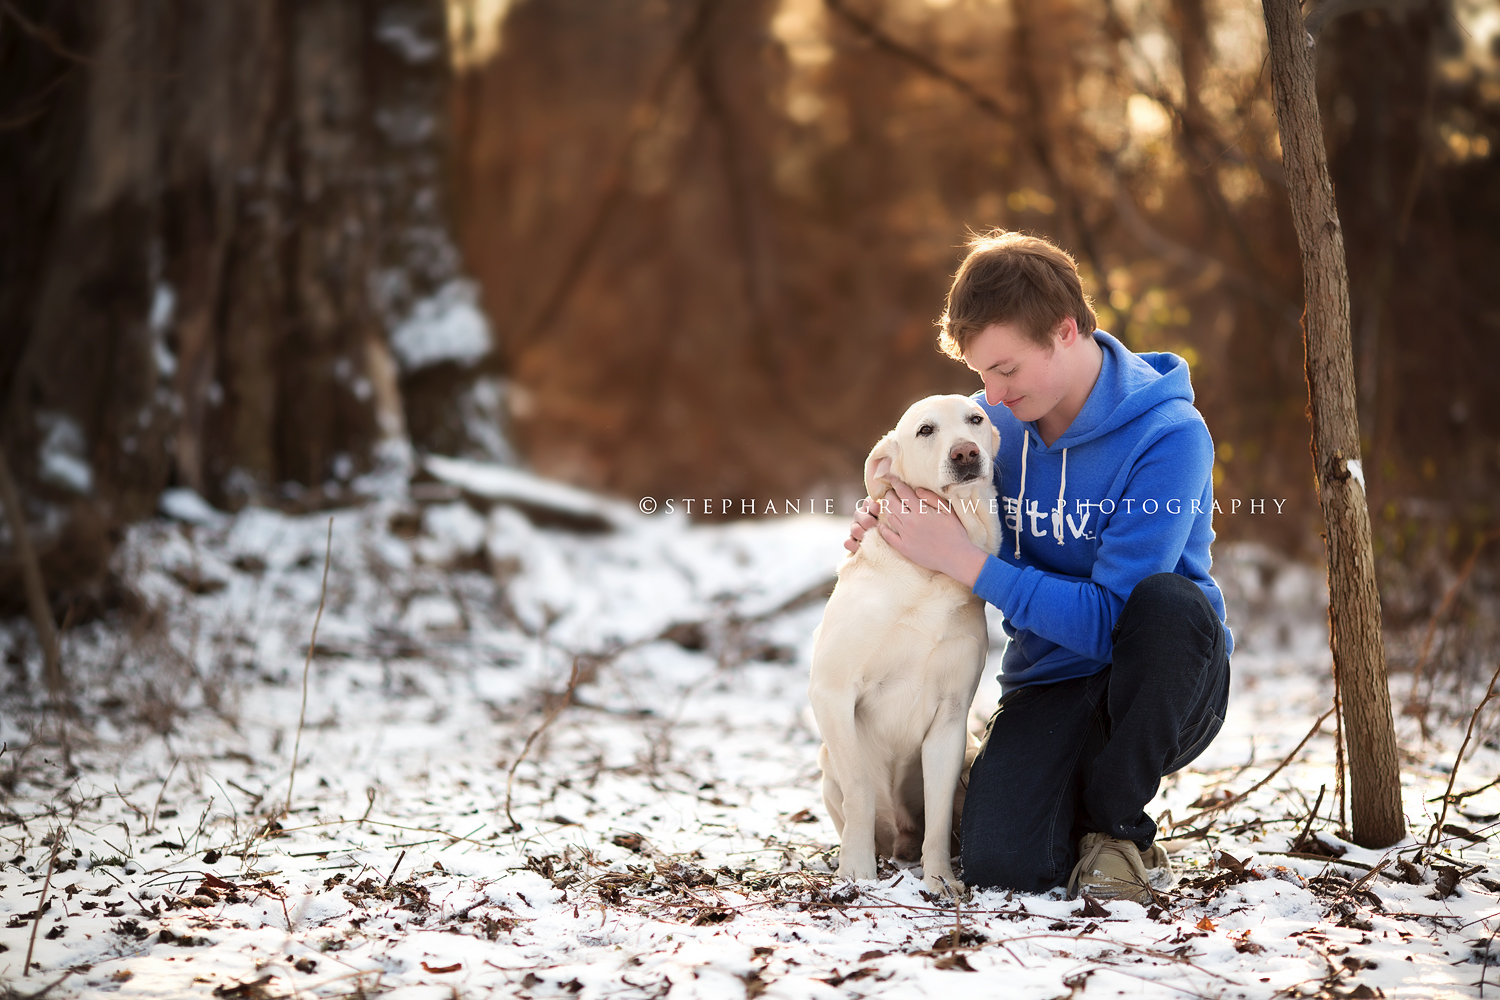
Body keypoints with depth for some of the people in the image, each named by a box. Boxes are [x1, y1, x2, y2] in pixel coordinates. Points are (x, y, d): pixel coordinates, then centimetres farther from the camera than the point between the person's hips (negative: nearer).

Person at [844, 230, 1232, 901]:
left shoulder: (1168, 437, -21)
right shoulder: (995, 419, -2)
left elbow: (1108, 618, -25)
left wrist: (961, 560, -27)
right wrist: (891, 532, -9)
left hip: (1159, 690, -3)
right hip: (1052, 682, 3)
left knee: (1169, 602, -38)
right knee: (998, 862, -26)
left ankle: (1117, 823, -14)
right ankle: (1070, 805, 13)